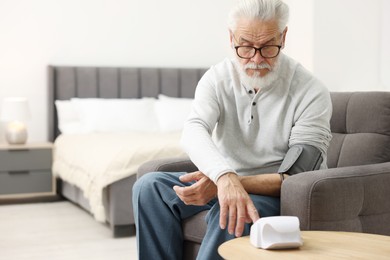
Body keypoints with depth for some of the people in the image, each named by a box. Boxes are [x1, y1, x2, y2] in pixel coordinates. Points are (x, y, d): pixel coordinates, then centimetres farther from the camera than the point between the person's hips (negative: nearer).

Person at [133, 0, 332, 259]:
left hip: (275, 194, -4)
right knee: (150, 186, -17)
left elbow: (296, 178, -19)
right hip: (218, 182, 4)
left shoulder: (311, 92, -16)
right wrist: (225, 177, -47)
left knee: (230, 212, -35)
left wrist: (228, 184, -33)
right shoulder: (217, 78, -6)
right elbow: (193, 132, -25)